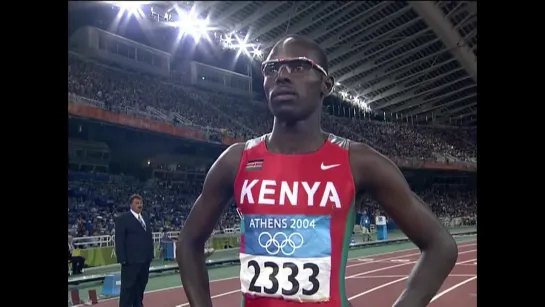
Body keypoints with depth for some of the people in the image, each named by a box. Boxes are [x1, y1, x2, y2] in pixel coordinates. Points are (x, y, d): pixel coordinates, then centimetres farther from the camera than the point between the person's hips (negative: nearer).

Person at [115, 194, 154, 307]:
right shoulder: (123, 219, -5)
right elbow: (119, 241, -9)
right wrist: (122, 259, -15)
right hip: (131, 260, -7)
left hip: (145, 259, 7)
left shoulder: (145, 218, 15)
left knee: (140, 287, 14)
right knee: (128, 287, -2)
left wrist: (151, 254, 10)